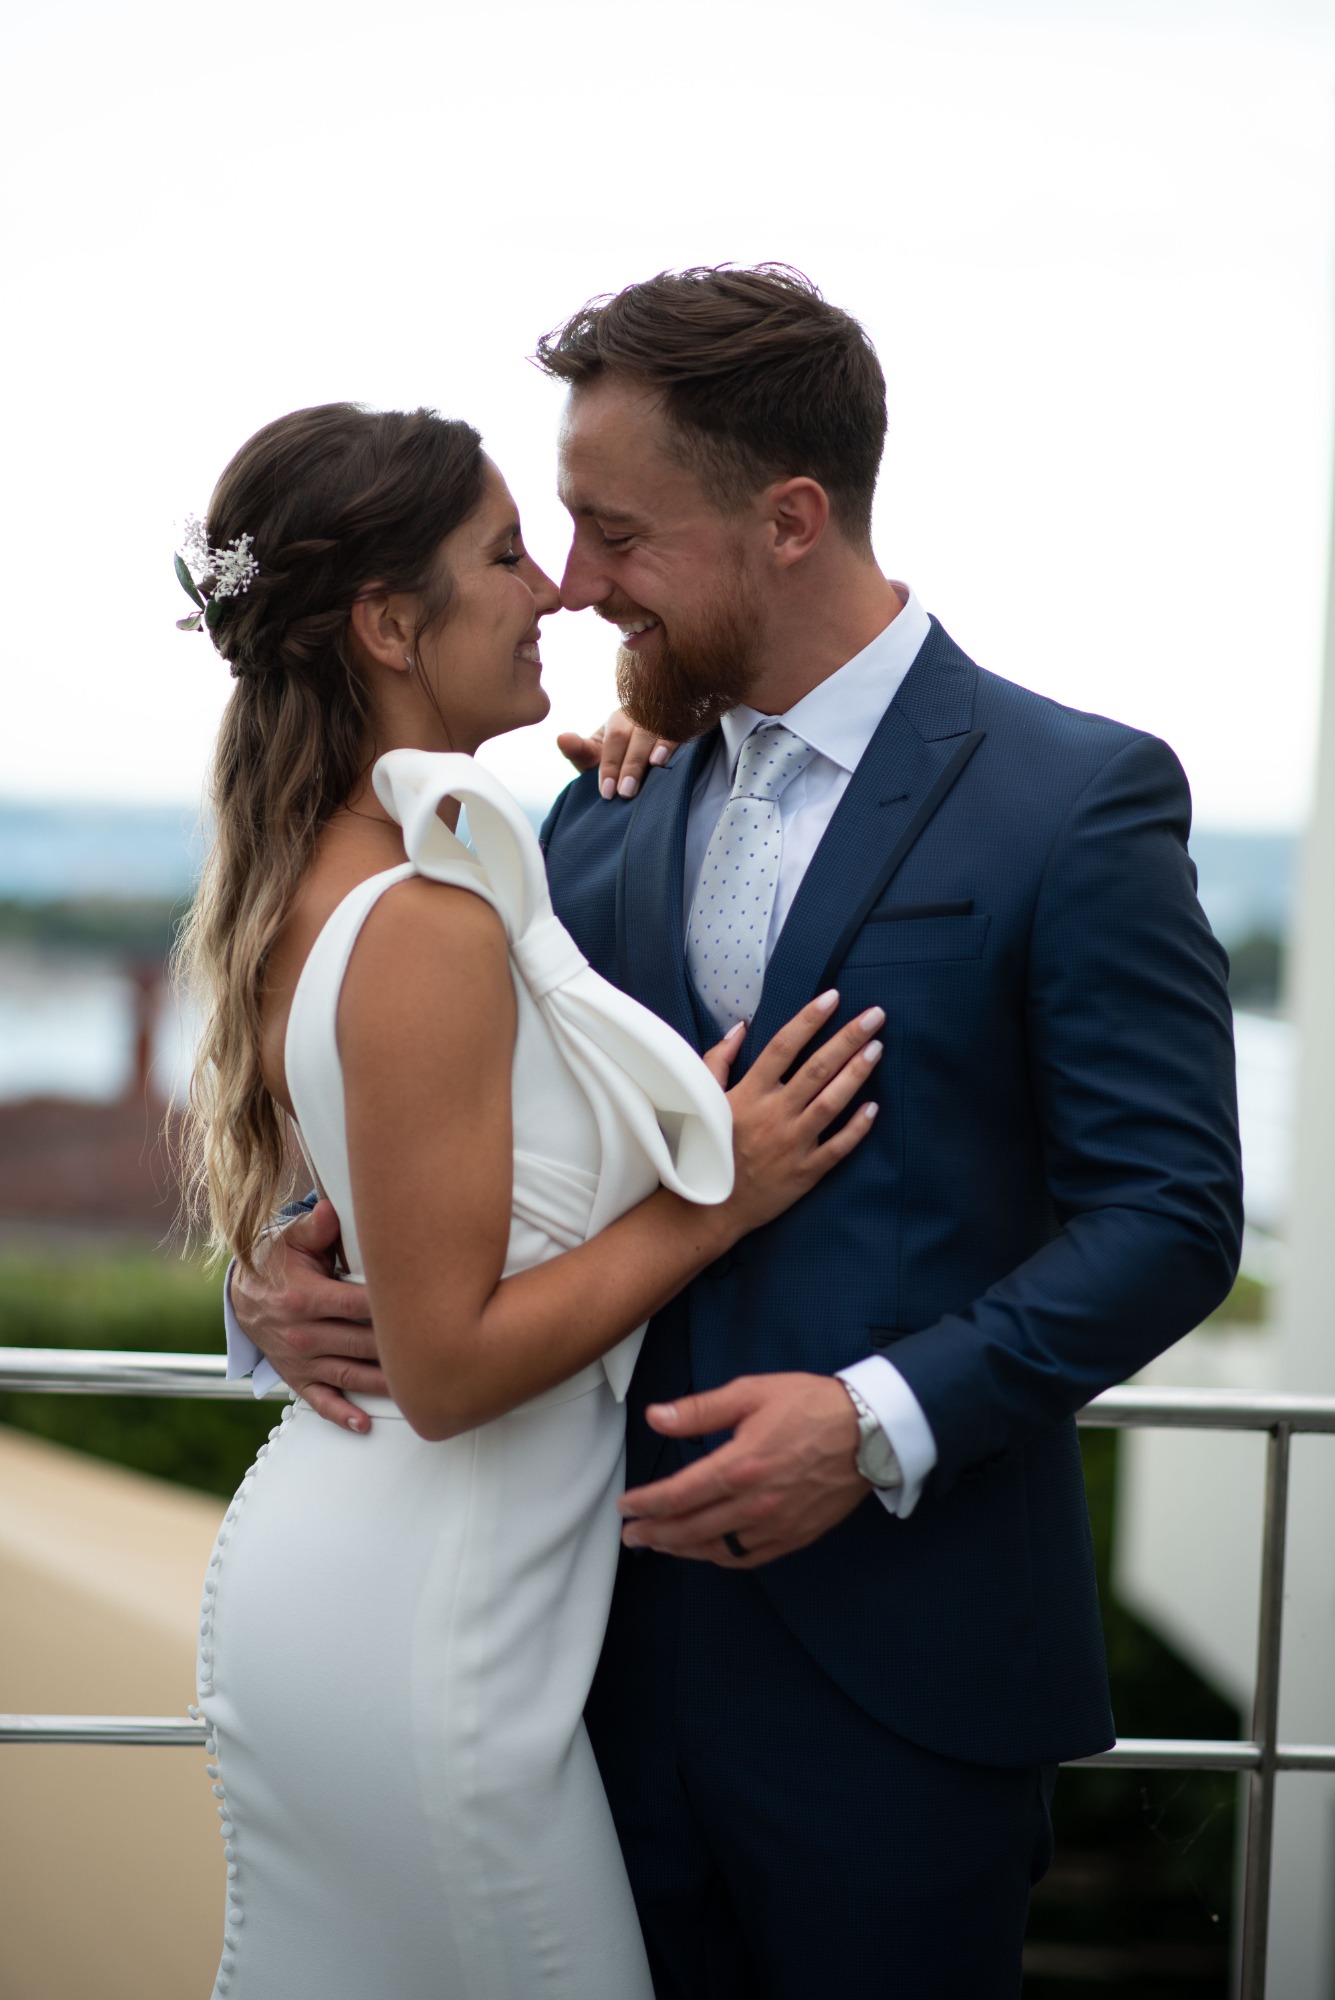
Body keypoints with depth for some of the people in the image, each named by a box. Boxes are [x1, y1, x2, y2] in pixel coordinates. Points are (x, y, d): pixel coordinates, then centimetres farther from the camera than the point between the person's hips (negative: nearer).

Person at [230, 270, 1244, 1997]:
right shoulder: (602, 821, 9)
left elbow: (1169, 1211, -12)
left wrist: (884, 1419, -22)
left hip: (896, 1675, -5)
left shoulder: (1080, 800, -8)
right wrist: (292, 1273, -6)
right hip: (628, 1640, 5)